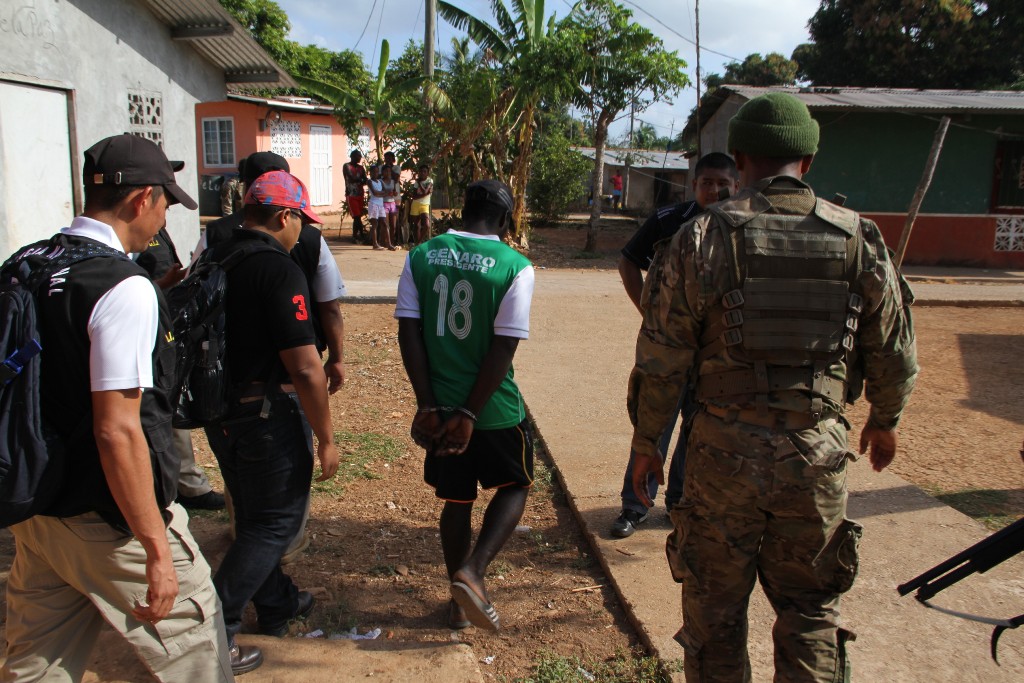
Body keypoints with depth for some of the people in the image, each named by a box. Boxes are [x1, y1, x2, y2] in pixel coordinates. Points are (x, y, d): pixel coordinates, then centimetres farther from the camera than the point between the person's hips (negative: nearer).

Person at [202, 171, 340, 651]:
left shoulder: (212, 261, 6)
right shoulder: (279, 269, -19)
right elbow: (304, 368, -23)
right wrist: (326, 439, -15)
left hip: (218, 410, 8)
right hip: (268, 413, -8)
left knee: (253, 515, 22)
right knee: (276, 522, 8)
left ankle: (276, 603, 39)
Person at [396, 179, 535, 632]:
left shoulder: (420, 257, -1)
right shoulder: (515, 267, -11)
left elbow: (409, 331, -7)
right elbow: (504, 346, -16)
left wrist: (427, 404, -6)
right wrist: (470, 414, -13)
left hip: (440, 404, 4)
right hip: (495, 408, -3)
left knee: (457, 500, 19)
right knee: (514, 487, 20)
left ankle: (460, 602, 31)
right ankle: (471, 572, 2)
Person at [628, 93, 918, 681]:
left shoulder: (704, 236, -7)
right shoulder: (859, 239, 0)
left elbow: (661, 360, -8)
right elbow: (895, 355, 7)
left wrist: (645, 442, 5)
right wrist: (885, 420, 26)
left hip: (726, 448, -2)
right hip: (819, 453, 2)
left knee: (715, 611, 15)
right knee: (812, 612, 18)